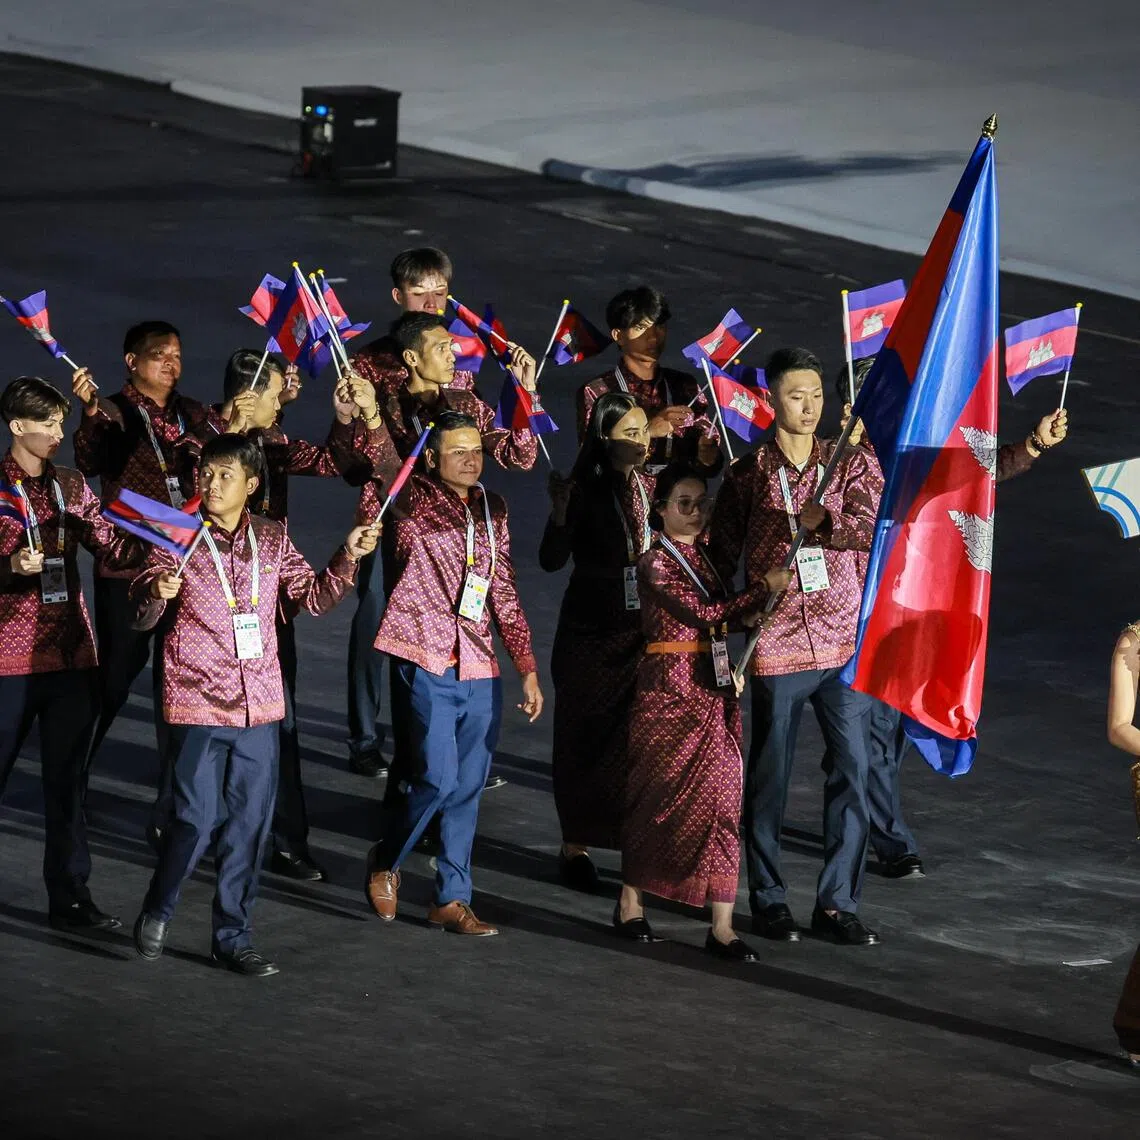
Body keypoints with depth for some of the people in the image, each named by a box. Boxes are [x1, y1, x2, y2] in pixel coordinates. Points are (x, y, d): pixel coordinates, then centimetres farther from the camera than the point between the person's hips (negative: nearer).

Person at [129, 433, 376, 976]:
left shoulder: (272, 539, 7)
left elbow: (312, 597, 14)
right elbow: (142, 618, -4)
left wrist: (347, 559, -1)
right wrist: (156, 594, -26)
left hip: (258, 704, 4)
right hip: (198, 703, -4)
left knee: (250, 824, 6)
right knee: (196, 819, -7)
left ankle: (232, 936, 17)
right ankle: (155, 914, 16)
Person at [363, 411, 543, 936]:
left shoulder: (492, 510, 12)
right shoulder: (412, 503, -2)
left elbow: (505, 594, 16)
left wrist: (528, 668, 14)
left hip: (480, 670, 5)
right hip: (428, 665, -5)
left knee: (468, 788, 6)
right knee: (439, 780, -11)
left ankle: (452, 897, 14)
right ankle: (386, 862, 13)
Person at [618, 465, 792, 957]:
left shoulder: (705, 557, 14)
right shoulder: (655, 563, -8)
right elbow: (702, 613, -18)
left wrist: (746, 614, -2)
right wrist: (764, 588, -15)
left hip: (714, 685, 6)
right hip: (670, 688, -6)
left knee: (721, 797, -2)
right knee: (658, 794, 4)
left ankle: (722, 926, -5)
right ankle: (630, 903, 22)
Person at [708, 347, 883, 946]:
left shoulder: (852, 463, 5)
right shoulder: (748, 473, 3)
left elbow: (872, 528, -10)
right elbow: (720, 556, 7)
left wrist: (824, 521, -23)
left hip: (845, 642, 1)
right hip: (776, 645, -1)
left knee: (852, 769, -1)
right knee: (769, 777, 5)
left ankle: (837, 903, 6)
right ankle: (768, 900, 17)